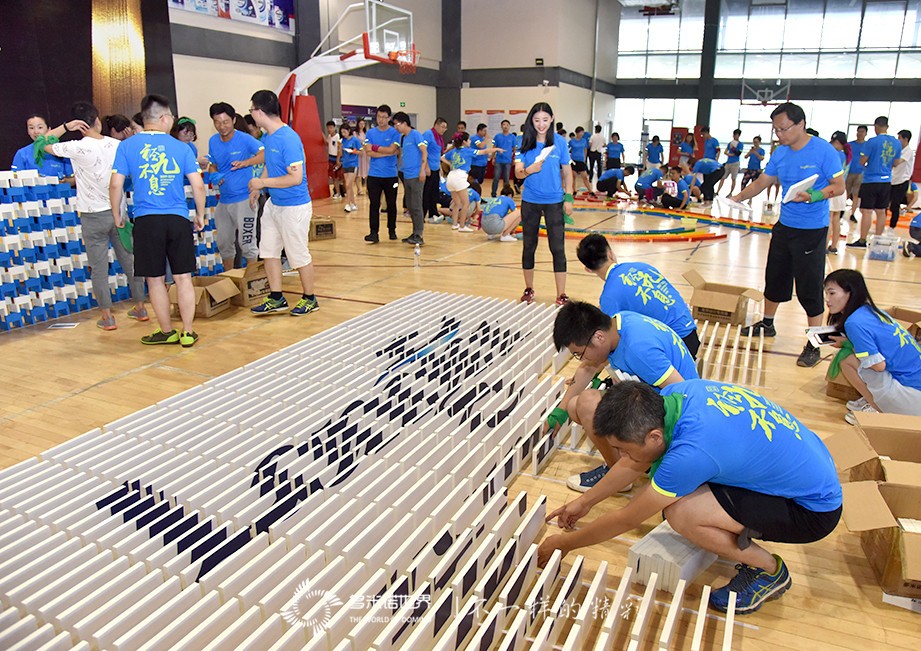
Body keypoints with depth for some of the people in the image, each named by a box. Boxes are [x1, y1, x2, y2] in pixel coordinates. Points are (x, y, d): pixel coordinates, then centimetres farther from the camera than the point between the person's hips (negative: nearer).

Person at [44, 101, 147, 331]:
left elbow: (45, 146, 1)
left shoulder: (77, 148, -13)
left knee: (99, 268, 4)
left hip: (93, 217, -3)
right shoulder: (117, 145, -2)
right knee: (129, 261, 13)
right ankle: (140, 307, 21)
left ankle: (107, 316, 8)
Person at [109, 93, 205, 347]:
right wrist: (200, 215, 13)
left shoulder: (126, 146, 2)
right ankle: (187, 333, 9)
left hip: (146, 221, 0)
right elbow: (198, 185, 1)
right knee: (183, 277, 6)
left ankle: (166, 332, 17)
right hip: (178, 219, 1)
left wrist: (117, 215, 12)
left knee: (155, 279, 8)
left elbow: (116, 185, -1)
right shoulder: (181, 147, 3)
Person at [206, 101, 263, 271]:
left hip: (243, 198, -7)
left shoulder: (244, 139, -10)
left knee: (247, 242, -3)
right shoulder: (213, 141, 9)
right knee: (223, 243, 16)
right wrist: (214, 175, -4)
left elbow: (265, 153, -23)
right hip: (223, 200, 7)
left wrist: (245, 163, -37)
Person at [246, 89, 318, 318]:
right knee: (268, 249, 12)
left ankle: (309, 299, 20)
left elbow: (295, 178, -25)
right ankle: (276, 299, 23)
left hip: (294, 207, -9)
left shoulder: (288, 139, -22)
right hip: (273, 203, 9)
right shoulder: (269, 136, 6)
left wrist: (262, 183, -19)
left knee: (298, 255, 3)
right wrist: (257, 187, 12)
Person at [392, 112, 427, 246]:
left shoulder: (415, 134, -7)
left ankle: (418, 236, -5)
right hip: (406, 176, 8)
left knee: (416, 206, -7)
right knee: (410, 206, 11)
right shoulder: (402, 138, 15)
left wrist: (423, 169, -19)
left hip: (416, 176, -8)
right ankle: (415, 233, 20)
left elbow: (424, 152, -12)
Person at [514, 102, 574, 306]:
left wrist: (569, 198, -1)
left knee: (557, 247, -4)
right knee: (529, 245, 11)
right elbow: (517, 172, -7)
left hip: (554, 201, -1)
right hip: (530, 201, 1)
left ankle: (561, 295, 3)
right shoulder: (525, 142, -2)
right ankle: (528, 289, 27)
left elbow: (567, 172, 4)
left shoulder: (560, 141, -2)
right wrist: (529, 170, -29)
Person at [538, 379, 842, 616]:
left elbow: (626, 520, -19)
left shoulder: (690, 452, -34)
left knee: (679, 512, -25)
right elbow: (634, 463, 5)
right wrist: (585, 501, 13)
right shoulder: (673, 394, -13)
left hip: (815, 510, -8)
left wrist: (564, 543, -4)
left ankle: (768, 569, 0)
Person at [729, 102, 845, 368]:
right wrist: (738, 198, -1)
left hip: (812, 231, -7)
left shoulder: (824, 151, -14)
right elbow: (763, 182, 12)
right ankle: (767, 324, 38)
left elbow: (839, 186, -13)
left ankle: (814, 346, 4)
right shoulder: (780, 153, 4)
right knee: (774, 277, 19)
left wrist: (812, 196, -29)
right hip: (784, 226, 7)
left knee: (809, 287, -6)